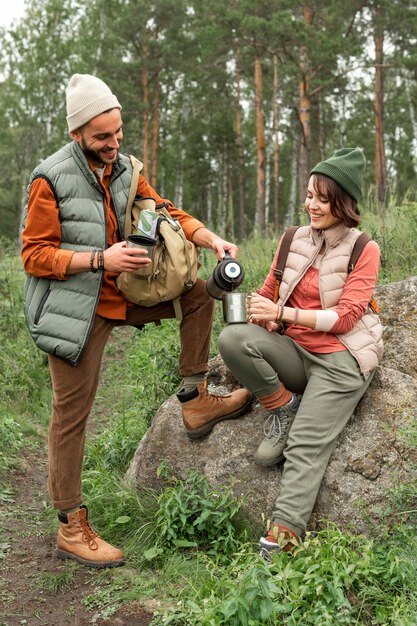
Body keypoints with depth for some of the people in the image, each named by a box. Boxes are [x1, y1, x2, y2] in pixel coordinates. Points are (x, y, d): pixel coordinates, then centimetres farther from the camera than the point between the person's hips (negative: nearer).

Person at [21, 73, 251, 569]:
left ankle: (195, 401, 8)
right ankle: (71, 527, 10)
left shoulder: (122, 169, 7)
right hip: (78, 309, -7)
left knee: (198, 292, 4)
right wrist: (101, 259, -26)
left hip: (122, 295, 7)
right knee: (72, 413, -1)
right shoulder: (50, 179, -14)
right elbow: (35, 255, -14)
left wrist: (210, 239, -8)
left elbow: (165, 212, 10)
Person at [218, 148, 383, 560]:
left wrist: (283, 314, -22)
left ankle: (283, 535, -20)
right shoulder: (294, 240, 10)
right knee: (232, 339, -24)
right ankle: (283, 407, -7)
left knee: (306, 446, -19)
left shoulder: (363, 250, -2)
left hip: (340, 359, -4)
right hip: (295, 352, 5)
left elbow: (345, 317, -11)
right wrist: (259, 315, -8)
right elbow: (267, 292, 15)